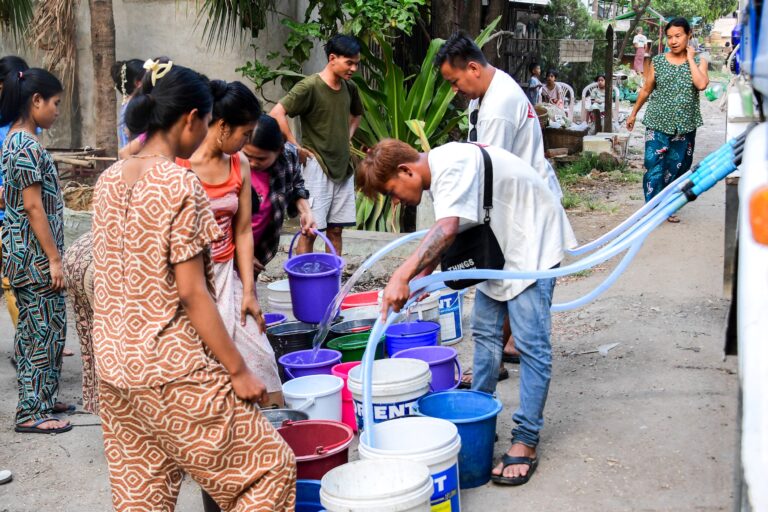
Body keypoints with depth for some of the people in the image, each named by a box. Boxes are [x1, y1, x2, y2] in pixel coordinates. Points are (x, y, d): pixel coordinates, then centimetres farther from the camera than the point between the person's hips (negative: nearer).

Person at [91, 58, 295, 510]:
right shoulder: (180, 185, -16)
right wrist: (238, 370, -13)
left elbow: (108, 277, 12)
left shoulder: (109, 181, 6)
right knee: (271, 468, 5)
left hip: (115, 365, 8)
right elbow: (191, 292, -18)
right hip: (173, 369, -8)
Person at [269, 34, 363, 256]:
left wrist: (347, 137, 13)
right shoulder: (309, 87, -14)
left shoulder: (350, 88, 7)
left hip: (342, 167, 6)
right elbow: (277, 113, -20)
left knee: (335, 229, 10)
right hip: (317, 167, -6)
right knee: (310, 229, -3)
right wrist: (295, 147, -16)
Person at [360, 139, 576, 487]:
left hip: (532, 239, -10)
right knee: (485, 331, 13)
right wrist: (420, 277, -2)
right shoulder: (437, 171, 1)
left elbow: (446, 231, -43)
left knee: (530, 341, -11)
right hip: (498, 243, 10)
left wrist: (402, 275, -51)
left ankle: (526, 442, -7)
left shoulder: (452, 166, -29)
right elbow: (444, 232, 10)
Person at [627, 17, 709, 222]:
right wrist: (634, 113, 16)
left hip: (685, 126, 1)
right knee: (654, 167, -9)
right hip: (658, 123, -1)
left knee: (676, 169, 8)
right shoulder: (657, 61, 0)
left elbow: (702, 85, -19)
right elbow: (646, 90, 11)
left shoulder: (699, 62, 0)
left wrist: (690, 59, -13)